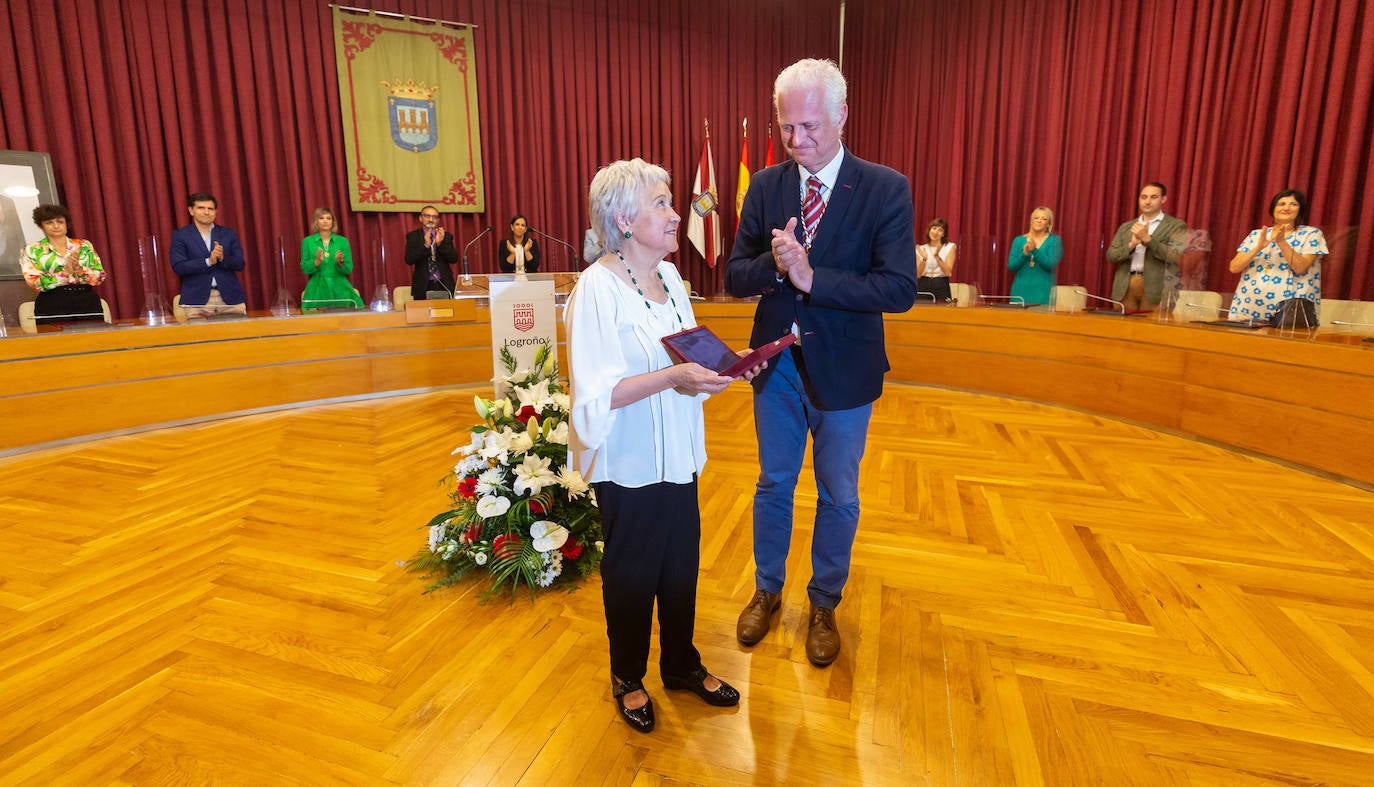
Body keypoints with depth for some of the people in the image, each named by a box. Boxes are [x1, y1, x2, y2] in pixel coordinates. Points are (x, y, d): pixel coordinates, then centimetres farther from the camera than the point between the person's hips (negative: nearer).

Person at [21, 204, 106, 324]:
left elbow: (100, 277, 4)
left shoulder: (84, 245, 12)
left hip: (88, 303, 1)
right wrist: (65, 272, -14)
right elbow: (35, 283, -3)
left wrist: (78, 268, -13)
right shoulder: (32, 250, 9)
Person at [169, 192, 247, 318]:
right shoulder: (180, 235, 8)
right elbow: (178, 267, -3)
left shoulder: (229, 234, 14)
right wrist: (208, 261, -15)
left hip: (230, 298, 2)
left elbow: (240, 264, 8)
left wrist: (222, 258, -12)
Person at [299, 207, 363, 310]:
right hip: (317, 290, -1)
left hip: (339, 290, 1)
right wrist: (317, 261, -17)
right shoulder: (308, 241, 6)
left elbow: (348, 270, 4)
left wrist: (340, 262, -16)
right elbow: (305, 269, 1)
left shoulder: (343, 241, 7)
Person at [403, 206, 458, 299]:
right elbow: (409, 260, -7)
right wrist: (425, 246, -20)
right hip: (423, 286, -1)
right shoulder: (413, 236, 5)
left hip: (444, 285, 1)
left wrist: (440, 244, -17)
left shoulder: (446, 236, 8)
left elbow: (454, 259, -2)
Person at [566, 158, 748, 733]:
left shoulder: (669, 275, 5)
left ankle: (681, 663, 41)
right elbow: (598, 394, -23)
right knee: (631, 572, 12)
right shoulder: (597, 288, -18)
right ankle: (628, 677, 37)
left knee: (682, 563, 18)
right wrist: (672, 377, -31)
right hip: (630, 463, -6)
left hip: (677, 453, 7)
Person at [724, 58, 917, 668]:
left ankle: (824, 604, 37)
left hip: (843, 368, -2)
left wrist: (811, 276, -27)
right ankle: (767, 590, 40)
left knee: (838, 495, 13)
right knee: (773, 483, 18)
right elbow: (734, 277, -4)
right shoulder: (765, 187, -1)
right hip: (777, 361, 3)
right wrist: (774, 263, -24)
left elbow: (899, 290, -20)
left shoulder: (885, 189, -11)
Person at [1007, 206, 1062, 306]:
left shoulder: (1055, 240, 3)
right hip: (1021, 290, 2)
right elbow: (1011, 266, 0)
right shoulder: (1018, 240, 8)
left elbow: (1051, 265, -10)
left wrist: (1035, 250, -22)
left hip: (1043, 291, -2)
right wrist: (1024, 254, -17)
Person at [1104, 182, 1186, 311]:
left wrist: (1147, 239, -15)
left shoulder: (1176, 226, 6)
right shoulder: (1125, 227, 18)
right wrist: (1131, 245, -10)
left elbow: (1176, 256, -7)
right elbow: (1110, 256, 8)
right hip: (1125, 288, 3)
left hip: (1155, 290, -3)